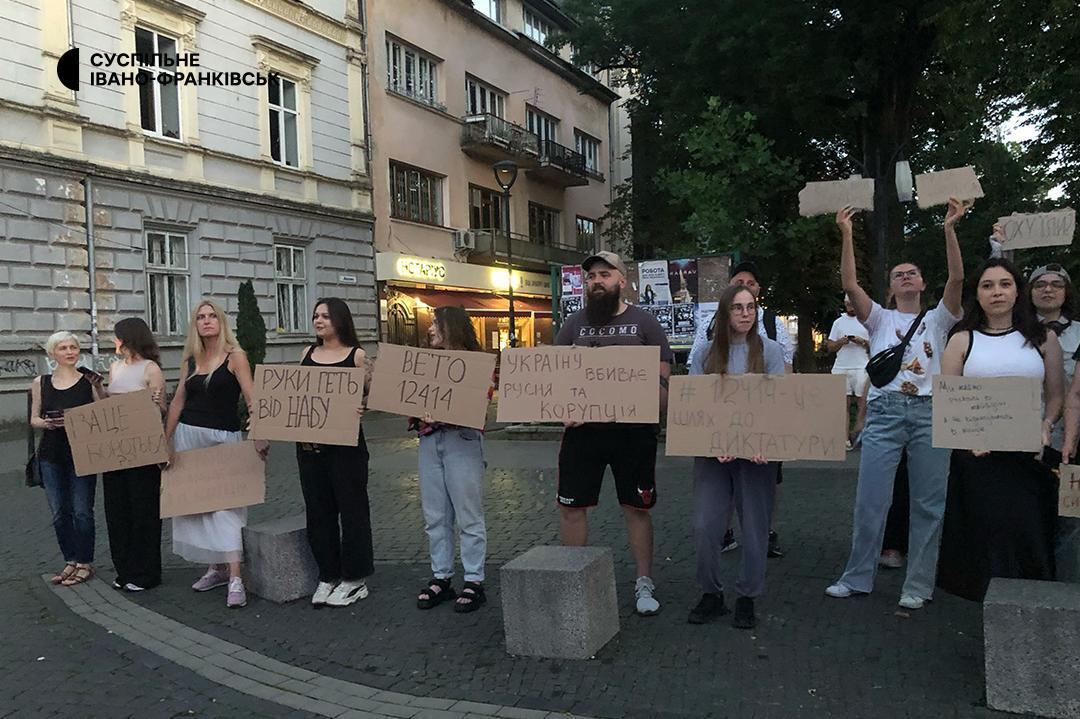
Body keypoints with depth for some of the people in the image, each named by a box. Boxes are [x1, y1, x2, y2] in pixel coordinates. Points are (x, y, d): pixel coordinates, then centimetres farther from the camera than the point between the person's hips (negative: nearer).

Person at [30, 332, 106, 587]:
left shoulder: (89, 381, -3)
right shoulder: (40, 383, 6)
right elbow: (34, 419, 11)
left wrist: (98, 388, -16)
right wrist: (46, 422, -11)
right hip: (51, 456, 3)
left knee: (82, 511, 0)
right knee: (59, 512, 10)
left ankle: (85, 563, 13)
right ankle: (70, 561, 24)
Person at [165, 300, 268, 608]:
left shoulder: (235, 356, -5)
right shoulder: (189, 359, 9)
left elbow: (251, 399, -13)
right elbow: (178, 401, 13)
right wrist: (165, 440, 12)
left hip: (224, 437, -5)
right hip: (188, 435, 6)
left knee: (225, 503, -10)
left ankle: (235, 578, -12)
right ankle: (216, 568, 21)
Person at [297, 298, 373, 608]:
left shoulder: (356, 355, -2)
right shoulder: (308, 353, 11)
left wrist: (360, 411, -24)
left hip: (345, 440, -5)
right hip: (308, 440, 5)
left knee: (351, 506, 3)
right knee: (318, 509, 10)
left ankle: (354, 578, 16)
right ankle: (327, 575, 24)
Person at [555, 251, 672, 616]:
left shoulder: (643, 322, 3)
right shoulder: (574, 324, 10)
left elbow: (663, 377, 1)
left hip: (633, 431, -2)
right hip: (582, 428, 2)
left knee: (637, 507, 7)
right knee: (570, 505, 5)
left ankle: (644, 583, 23)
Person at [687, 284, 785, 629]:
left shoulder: (770, 350, 4)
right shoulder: (705, 354, 6)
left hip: (758, 451, -1)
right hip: (712, 451, 1)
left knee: (755, 527, 5)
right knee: (705, 526, -2)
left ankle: (747, 598, 21)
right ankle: (711, 594, 17)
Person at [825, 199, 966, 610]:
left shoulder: (937, 320, 16)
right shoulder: (880, 319, 15)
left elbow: (957, 277, 1)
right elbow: (850, 284, 1)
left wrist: (950, 228, -7)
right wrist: (846, 235, -5)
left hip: (929, 412, 1)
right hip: (884, 411, 0)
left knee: (928, 503, 3)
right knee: (870, 500, 0)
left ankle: (918, 585, 13)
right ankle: (857, 577, 12)